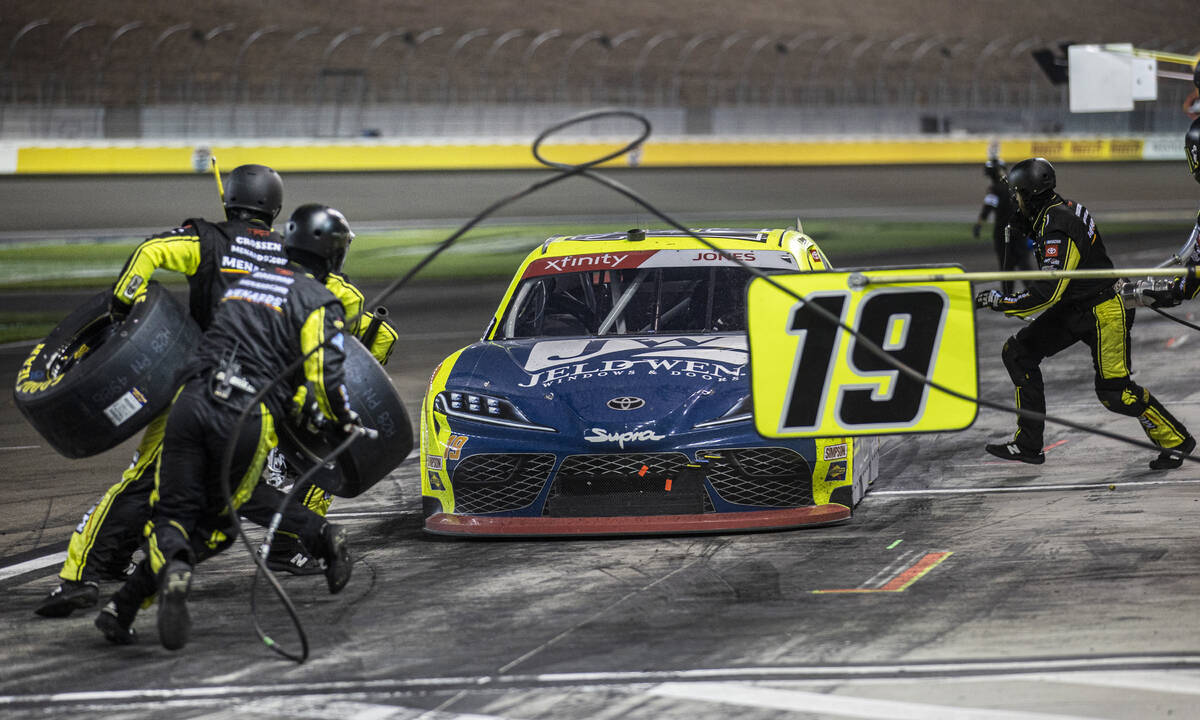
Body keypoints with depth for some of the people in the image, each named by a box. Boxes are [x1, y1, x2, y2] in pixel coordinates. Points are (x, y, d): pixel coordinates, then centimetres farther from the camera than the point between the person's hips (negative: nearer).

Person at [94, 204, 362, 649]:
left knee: (172, 515, -2)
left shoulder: (245, 282, 26)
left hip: (191, 401, 4)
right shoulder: (321, 303, 6)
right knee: (213, 525, 13)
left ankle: (170, 568, -32)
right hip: (248, 420, -4)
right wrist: (346, 424, 13)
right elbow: (325, 377, -4)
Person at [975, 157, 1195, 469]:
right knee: (1019, 352, 4)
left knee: (1114, 392, -7)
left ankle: (1176, 440, 10)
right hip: (1074, 308, 10)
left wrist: (1000, 301, -22)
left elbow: (1048, 293, -30)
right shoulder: (1056, 209, 3)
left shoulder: (1059, 228, -27)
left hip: (1103, 312, -10)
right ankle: (1028, 444, 7)